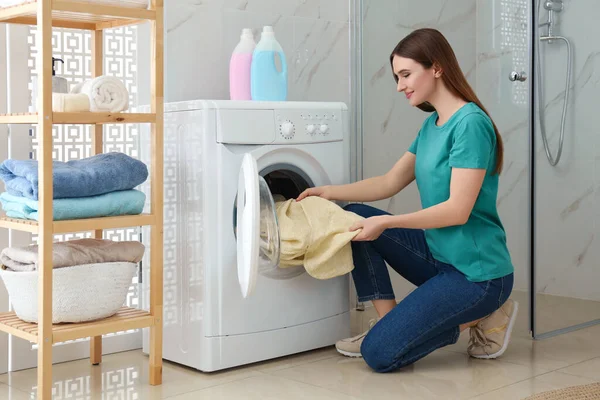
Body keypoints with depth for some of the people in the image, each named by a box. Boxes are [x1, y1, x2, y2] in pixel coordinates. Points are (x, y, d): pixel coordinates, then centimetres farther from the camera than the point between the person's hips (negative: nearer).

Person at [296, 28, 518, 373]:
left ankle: (480, 318, 2)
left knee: (379, 354, -13)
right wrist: (330, 193, 4)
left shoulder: (471, 123, -18)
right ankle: (388, 322, 6)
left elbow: (458, 210, -22)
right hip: (437, 254, 9)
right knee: (356, 216, 2)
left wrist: (387, 223, -24)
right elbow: (390, 183, 13)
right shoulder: (432, 125, 10)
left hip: (477, 274, -9)